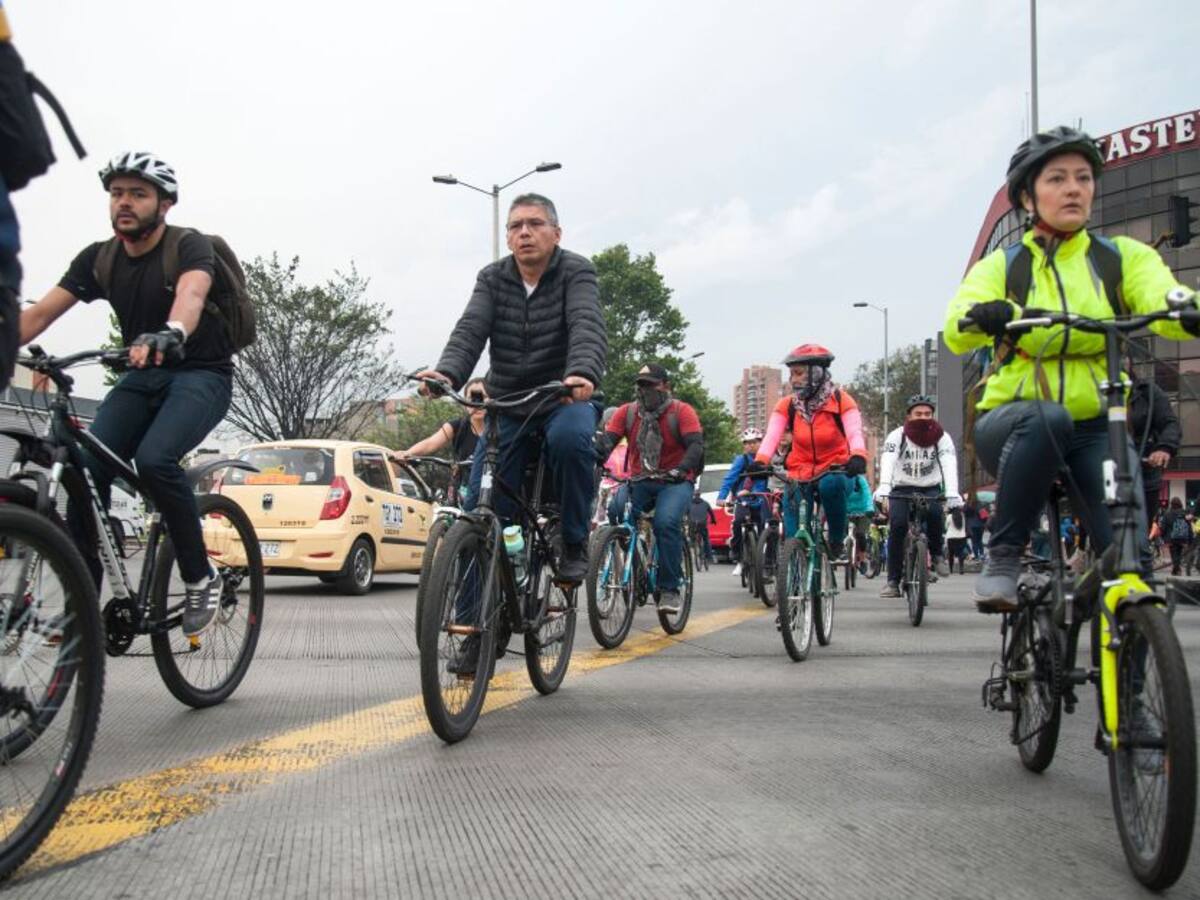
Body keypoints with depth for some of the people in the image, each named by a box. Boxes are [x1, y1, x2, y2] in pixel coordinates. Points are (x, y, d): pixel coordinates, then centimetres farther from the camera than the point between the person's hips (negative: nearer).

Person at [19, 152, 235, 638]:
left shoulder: (189, 246, -15)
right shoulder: (98, 258, 1)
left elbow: (190, 293, -37)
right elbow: (41, 312, -7)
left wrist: (169, 334, -59)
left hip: (201, 374, -5)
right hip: (142, 378, 5)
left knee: (154, 459, -31)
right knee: (87, 467, -16)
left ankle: (201, 579, -12)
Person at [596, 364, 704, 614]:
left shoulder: (682, 411, -4)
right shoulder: (627, 412, 5)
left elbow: (696, 445, -15)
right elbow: (608, 439, -6)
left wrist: (680, 469, -34)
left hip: (674, 482, -3)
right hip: (639, 481, 3)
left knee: (666, 523, -30)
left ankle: (669, 588, -20)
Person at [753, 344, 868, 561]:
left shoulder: (840, 400, -7)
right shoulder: (787, 405, -1)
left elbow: (855, 432, -22)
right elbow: (771, 436, -16)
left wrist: (858, 456, -44)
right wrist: (760, 461, -37)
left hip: (834, 471, -2)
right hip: (800, 475, 2)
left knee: (831, 485, -36)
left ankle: (837, 543, -17)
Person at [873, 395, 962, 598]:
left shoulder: (942, 438, -9)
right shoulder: (897, 436, -12)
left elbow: (949, 465, -24)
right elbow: (887, 461, -29)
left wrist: (952, 493, -43)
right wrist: (883, 487, -48)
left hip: (930, 489, 0)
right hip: (901, 489, 0)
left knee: (935, 513, -31)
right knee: (897, 526, -22)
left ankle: (937, 553, -3)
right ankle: (893, 580, -15)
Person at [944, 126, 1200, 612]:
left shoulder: (1124, 257, 7)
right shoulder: (1000, 266, 5)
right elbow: (956, 332, -15)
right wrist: (984, 316, -39)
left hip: (1096, 429, 1)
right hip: (1013, 423, -1)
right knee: (1047, 418, -37)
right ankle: (1002, 559, -21)